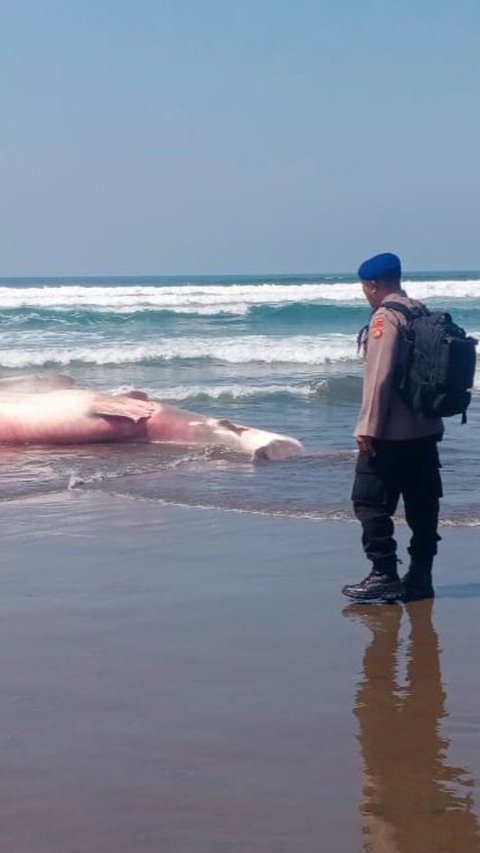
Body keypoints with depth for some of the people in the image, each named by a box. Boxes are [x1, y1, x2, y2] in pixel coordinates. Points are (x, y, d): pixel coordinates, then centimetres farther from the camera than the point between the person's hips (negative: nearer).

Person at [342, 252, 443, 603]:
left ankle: (384, 575, -3)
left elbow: (379, 375, -19)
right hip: (426, 429, 8)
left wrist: (368, 427, -16)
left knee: (371, 503, -1)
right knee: (423, 506, 10)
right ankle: (420, 577, 14)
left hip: (391, 433, -8)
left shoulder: (385, 317, -12)